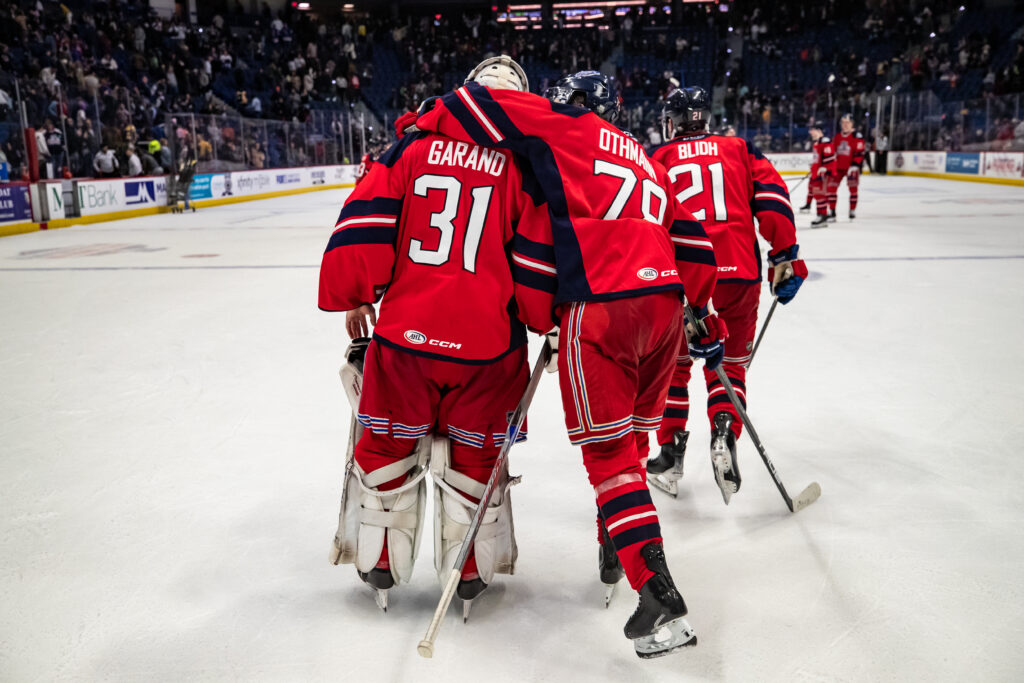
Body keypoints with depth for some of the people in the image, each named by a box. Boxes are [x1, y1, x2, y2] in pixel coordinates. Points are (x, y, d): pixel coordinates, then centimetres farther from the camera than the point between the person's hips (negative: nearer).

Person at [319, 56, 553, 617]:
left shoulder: (415, 146, 3)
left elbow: (364, 224, -2)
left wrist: (354, 297, 11)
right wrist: (545, 320, 13)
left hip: (405, 328, 1)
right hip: (487, 340, 0)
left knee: (387, 444, 20)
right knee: (476, 453, 18)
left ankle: (380, 562, 36)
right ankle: (470, 570, 32)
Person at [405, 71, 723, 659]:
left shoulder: (565, 125, 8)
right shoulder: (645, 159, 26)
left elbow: (480, 107, 0)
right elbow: (690, 239, 23)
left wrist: (421, 121, 17)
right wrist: (705, 312, 29)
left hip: (600, 308, -7)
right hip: (664, 303, 7)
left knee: (608, 450, -2)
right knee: (633, 433, 21)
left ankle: (659, 592, -6)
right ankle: (616, 547, 36)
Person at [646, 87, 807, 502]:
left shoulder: (657, 160, 14)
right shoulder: (740, 149, 16)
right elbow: (772, 199, 2)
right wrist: (785, 258, 4)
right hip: (739, 274, 1)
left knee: (673, 361, 19)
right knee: (730, 361, 18)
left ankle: (671, 452, 19)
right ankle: (724, 431, -7)